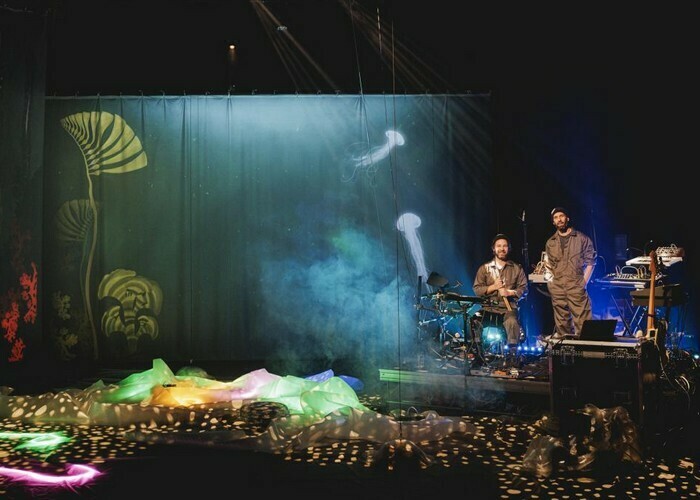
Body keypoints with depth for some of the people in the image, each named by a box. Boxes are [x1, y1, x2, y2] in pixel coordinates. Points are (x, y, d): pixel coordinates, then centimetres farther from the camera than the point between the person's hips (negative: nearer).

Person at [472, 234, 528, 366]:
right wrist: (493, 287, -10)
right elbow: (476, 289, 5)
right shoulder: (484, 268, 11)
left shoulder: (517, 268, 12)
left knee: (512, 322, -34)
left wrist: (510, 292, -12)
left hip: (509, 308, -1)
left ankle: (512, 353, -19)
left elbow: (523, 289, 5)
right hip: (489, 308, 1)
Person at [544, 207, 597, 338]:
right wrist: (550, 278, 3)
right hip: (557, 288, 3)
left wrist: (584, 282, -5)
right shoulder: (550, 242, 14)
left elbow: (590, 262, 4)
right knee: (562, 323, 5)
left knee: (582, 323, -8)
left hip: (576, 287, -3)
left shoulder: (582, 238, 4)